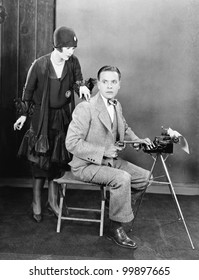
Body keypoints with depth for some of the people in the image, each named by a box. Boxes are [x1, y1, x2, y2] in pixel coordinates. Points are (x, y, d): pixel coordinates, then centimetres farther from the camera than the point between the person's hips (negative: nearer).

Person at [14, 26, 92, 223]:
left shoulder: (73, 62, -5)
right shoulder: (39, 65, -14)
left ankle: (52, 200, 22)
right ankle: (36, 202, 16)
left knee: (57, 158, 8)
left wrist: (82, 86, -22)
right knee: (41, 157, 1)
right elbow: (28, 90, -4)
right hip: (41, 116, -3)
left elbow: (78, 81, 3)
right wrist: (24, 114, -1)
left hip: (62, 116, 4)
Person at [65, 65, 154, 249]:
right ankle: (116, 228, -11)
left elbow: (124, 129, 25)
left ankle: (120, 205, 23)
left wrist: (137, 140, 4)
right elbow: (72, 143, -23)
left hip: (111, 160, 8)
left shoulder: (117, 105, 7)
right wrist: (103, 151, -25)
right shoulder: (85, 108, -20)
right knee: (122, 178, -29)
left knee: (145, 177, 1)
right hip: (87, 165, -8)